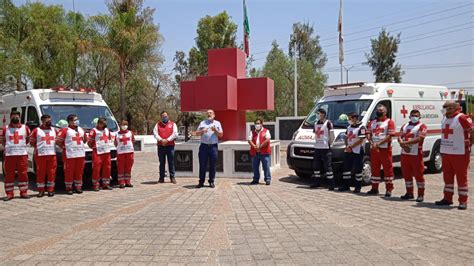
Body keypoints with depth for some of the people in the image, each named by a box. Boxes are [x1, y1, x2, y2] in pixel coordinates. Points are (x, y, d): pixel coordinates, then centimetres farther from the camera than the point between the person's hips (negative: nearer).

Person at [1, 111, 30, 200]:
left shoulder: (25, 128, 6)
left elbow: (28, 139, 14)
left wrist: (21, 145, 7)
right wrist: (8, 146, 4)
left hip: (22, 154, 0)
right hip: (9, 155, 0)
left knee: (23, 174, 2)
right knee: (9, 175, 2)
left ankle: (23, 192, 10)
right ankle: (9, 194, 8)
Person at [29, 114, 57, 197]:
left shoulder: (54, 130, 15)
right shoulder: (36, 130, 3)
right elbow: (32, 142, 3)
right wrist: (38, 147, -4)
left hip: (52, 154, 3)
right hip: (40, 155, -3)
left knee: (52, 172, 1)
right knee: (40, 173, 0)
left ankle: (50, 190, 8)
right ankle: (41, 190, 7)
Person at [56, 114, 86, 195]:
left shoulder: (81, 130, 15)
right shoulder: (65, 130, -5)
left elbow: (85, 139, 29)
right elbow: (58, 141, -9)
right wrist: (64, 147, -3)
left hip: (81, 154, 6)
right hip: (69, 155, -5)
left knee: (79, 171, 8)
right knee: (69, 171, -1)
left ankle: (78, 187, 18)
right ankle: (68, 188, 8)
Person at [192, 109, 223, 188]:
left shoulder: (217, 123, 12)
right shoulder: (202, 123, 14)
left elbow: (221, 134, 7)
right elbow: (197, 133, 9)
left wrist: (215, 130, -10)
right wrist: (202, 131, -10)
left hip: (213, 146, 0)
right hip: (204, 146, 0)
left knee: (212, 165, 2)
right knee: (202, 165, 1)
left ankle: (211, 181, 11)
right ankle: (201, 182, 7)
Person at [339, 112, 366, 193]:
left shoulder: (361, 127, -11)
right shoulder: (349, 127, 14)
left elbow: (361, 140, -16)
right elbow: (346, 137, 19)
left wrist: (350, 147, -15)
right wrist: (347, 146, 1)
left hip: (357, 152, -7)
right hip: (348, 151, 7)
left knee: (358, 170, 1)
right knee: (346, 168, 9)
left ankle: (358, 187, 9)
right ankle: (346, 185, 17)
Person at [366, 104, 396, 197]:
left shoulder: (389, 122, 0)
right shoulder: (372, 122, 18)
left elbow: (389, 136, -10)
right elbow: (368, 134, 11)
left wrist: (378, 143, -18)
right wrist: (372, 144, -8)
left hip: (385, 148, -5)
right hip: (373, 149, 6)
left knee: (388, 169, -2)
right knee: (374, 168, 9)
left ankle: (389, 189, 2)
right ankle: (374, 188, 17)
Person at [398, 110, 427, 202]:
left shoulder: (422, 126, -2)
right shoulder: (405, 126, 17)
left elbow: (419, 139, -15)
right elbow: (400, 137, 8)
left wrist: (405, 142, -18)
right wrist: (403, 144, -13)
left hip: (416, 154, -6)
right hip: (404, 153, 6)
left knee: (418, 174, -3)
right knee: (406, 174, 11)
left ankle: (421, 195, 5)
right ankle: (409, 193, 22)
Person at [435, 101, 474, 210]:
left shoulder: (462, 118, -12)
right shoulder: (444, 118, 12)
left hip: (460, 153, -8)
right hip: (446, 153, 8)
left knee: (461, 177, -1)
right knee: (447, 176, 14)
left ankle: (463, 201, 5)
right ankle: (447, 198, 24)